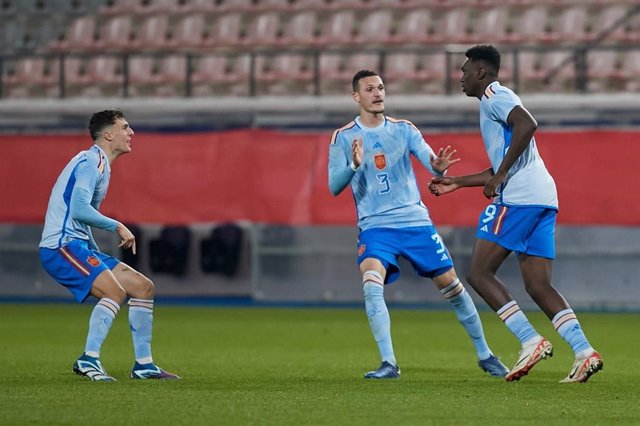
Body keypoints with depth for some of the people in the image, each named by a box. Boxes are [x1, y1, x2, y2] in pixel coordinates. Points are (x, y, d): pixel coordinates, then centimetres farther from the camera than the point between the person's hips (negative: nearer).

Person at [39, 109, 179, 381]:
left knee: (143, 287, 7)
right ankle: (89, 359, -28)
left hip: (80, 246, 10)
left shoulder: (99, 163, 21)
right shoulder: (91, 162, -11)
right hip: (62, 245, -10)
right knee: (115, 290, -29)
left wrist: (97, 257, 24)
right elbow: (79, 210, -25)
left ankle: (143, 364, 9)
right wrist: (117, 227, -16)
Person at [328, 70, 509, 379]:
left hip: (415, 221, 2)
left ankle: (485, 355, 21)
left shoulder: (404, 130, 4)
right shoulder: (343, 138, -1)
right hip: (375, 226, -2)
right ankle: (389, 363, -21)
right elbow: (334, 187, -7)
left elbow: (431, 161, -7)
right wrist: (354, 165, -27)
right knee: (371, 285, -27)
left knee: (451, 285, 4)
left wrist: (439, 166, -32)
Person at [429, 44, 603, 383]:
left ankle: (531, 341, -15)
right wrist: (457, 183, 42)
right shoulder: (498, 99, 29)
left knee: (479, 273, -5)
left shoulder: (493, 95, -1)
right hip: (544, 198, 10)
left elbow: (527, 124, -22)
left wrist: (499, 177, -19)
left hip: (519, 197, -10)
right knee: (538, 286, 4)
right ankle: (584, 352, -10)